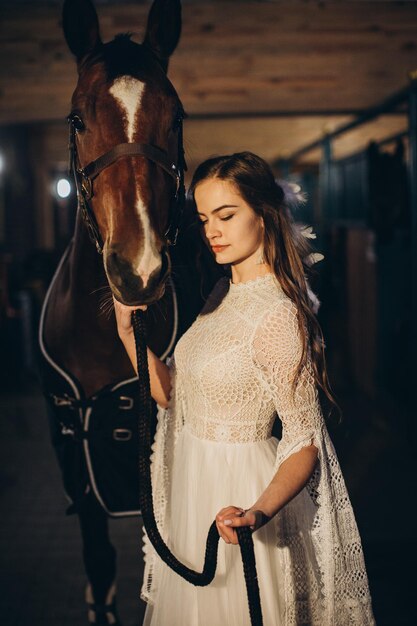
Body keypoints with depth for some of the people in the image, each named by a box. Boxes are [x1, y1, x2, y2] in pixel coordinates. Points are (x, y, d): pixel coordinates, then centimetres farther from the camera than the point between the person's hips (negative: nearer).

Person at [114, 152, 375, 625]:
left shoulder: (277, 315, -22)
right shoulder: (222, 294, 4)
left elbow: (305, 445, -22)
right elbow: (172, 395, 6)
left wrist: (259, 512, -38)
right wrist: (129, 331, -6)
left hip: (234, 500, -8)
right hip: (192, 488, 8)